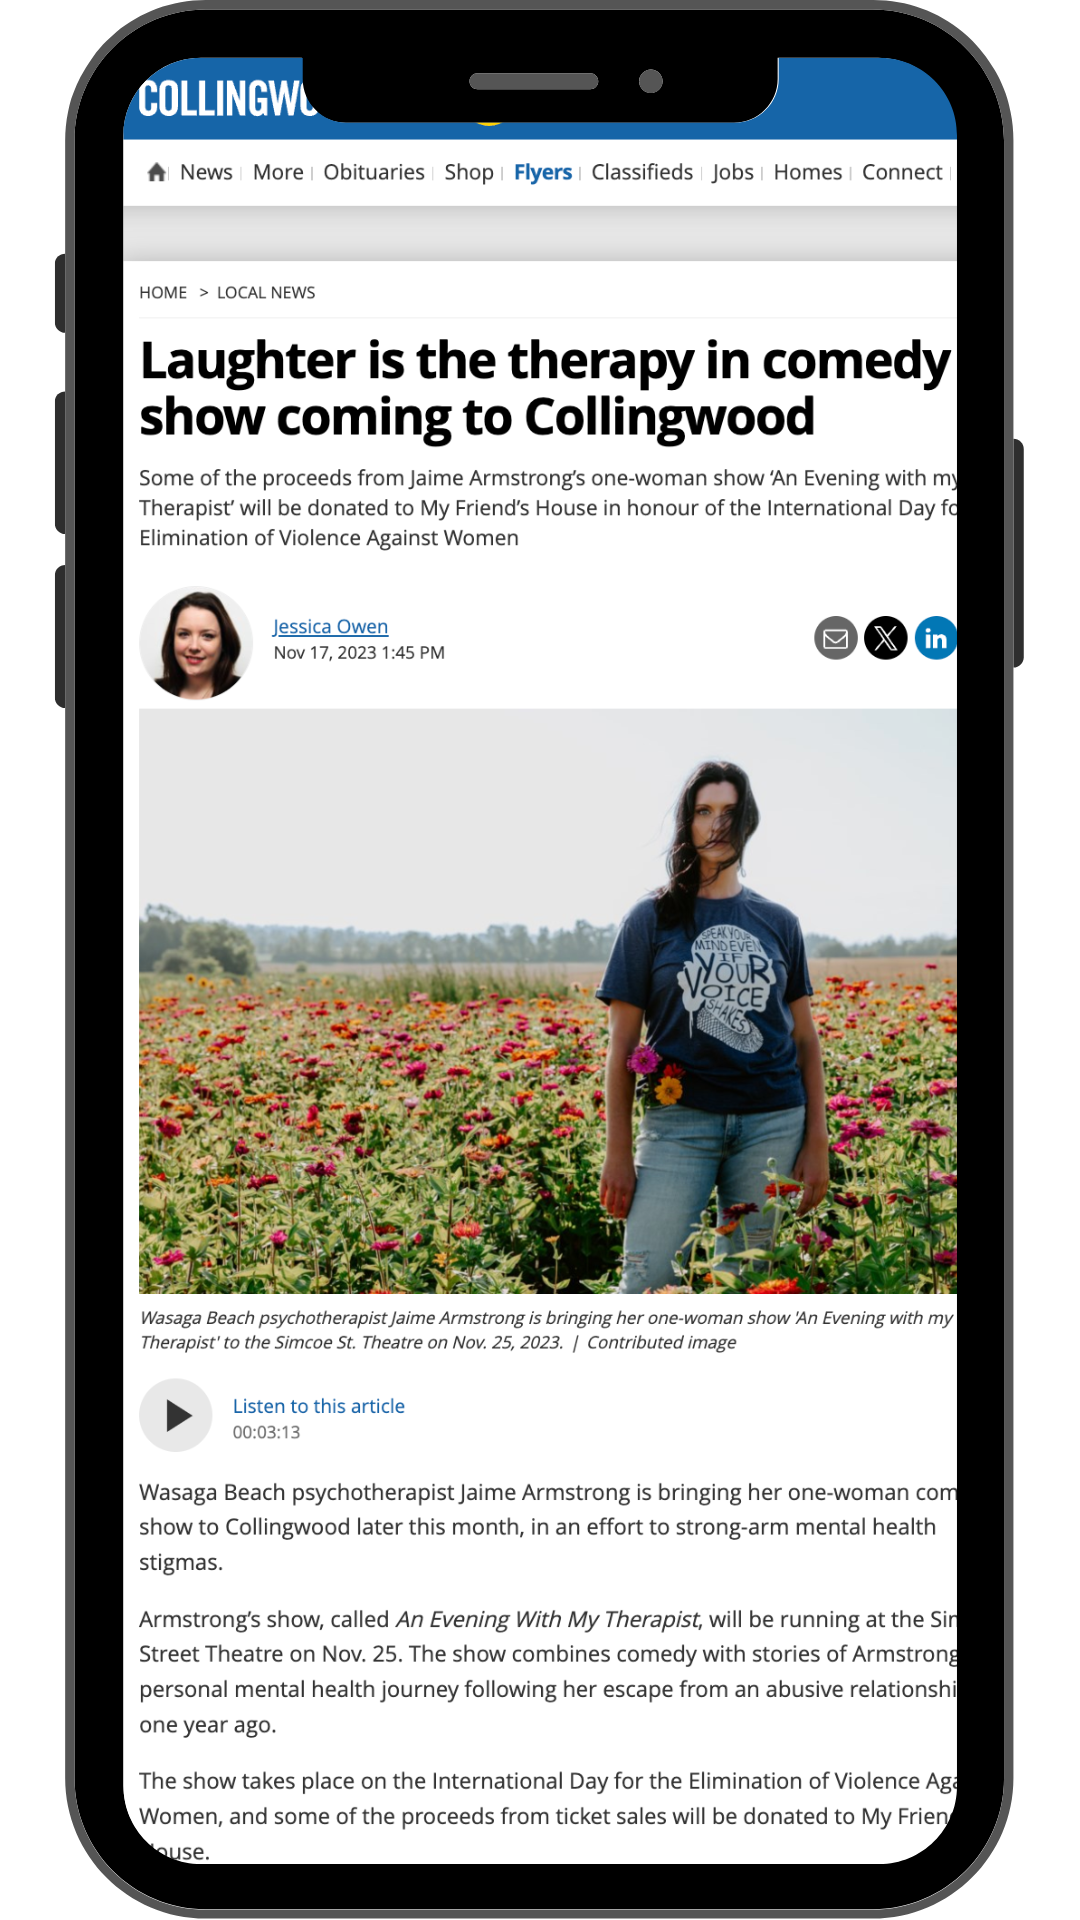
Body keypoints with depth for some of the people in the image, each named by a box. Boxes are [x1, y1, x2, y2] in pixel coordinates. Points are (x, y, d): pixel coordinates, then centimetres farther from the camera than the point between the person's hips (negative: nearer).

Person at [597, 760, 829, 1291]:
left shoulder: (779, 923, 11)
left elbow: (805, 1038, 12)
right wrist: (618, 1154, -3)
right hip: (680, 1121, -2)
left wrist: (817, 1143, 5)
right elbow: (622, 1043, 2)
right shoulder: (651, 919, 4)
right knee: (645, 1287, -12)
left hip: (774, 1122, 2)